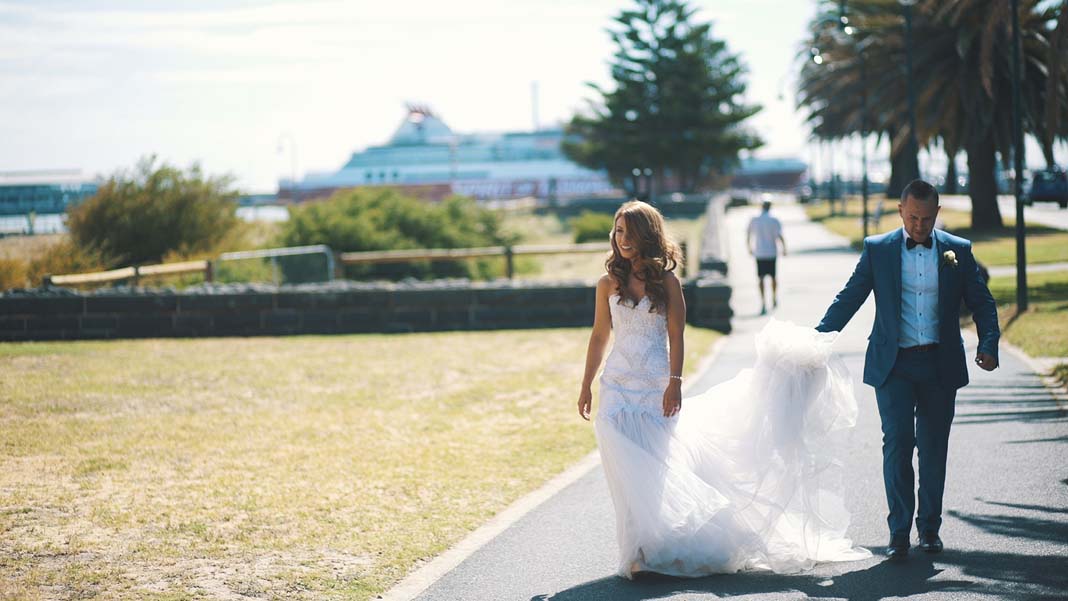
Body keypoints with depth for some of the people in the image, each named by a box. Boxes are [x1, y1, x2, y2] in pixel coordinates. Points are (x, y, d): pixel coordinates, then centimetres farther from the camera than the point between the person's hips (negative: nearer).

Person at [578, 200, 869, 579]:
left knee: (660, 471, 0)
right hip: (619, 388, 2)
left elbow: (676, 337, -3)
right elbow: (599, 337, 10)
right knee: (630, 475, -2)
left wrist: (674, 384, -10)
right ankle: (641, 552, 5)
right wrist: (586, 387, 10)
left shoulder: (666, 281, -1)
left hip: (657, 391, -2)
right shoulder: (608, 284, 5)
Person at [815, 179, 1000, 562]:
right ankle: (899, 532, -4)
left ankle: (929, 526, 21)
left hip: (940, 366, 1)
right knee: (897, 443, -9)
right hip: (893, 365, -1)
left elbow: (982, 303, 8)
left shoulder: (958, 250, 5)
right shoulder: (878, 249, 2)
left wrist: (988, 344, -8)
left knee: (933, 448, 8)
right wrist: (817, 339, -8)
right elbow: (849, 298, 4)